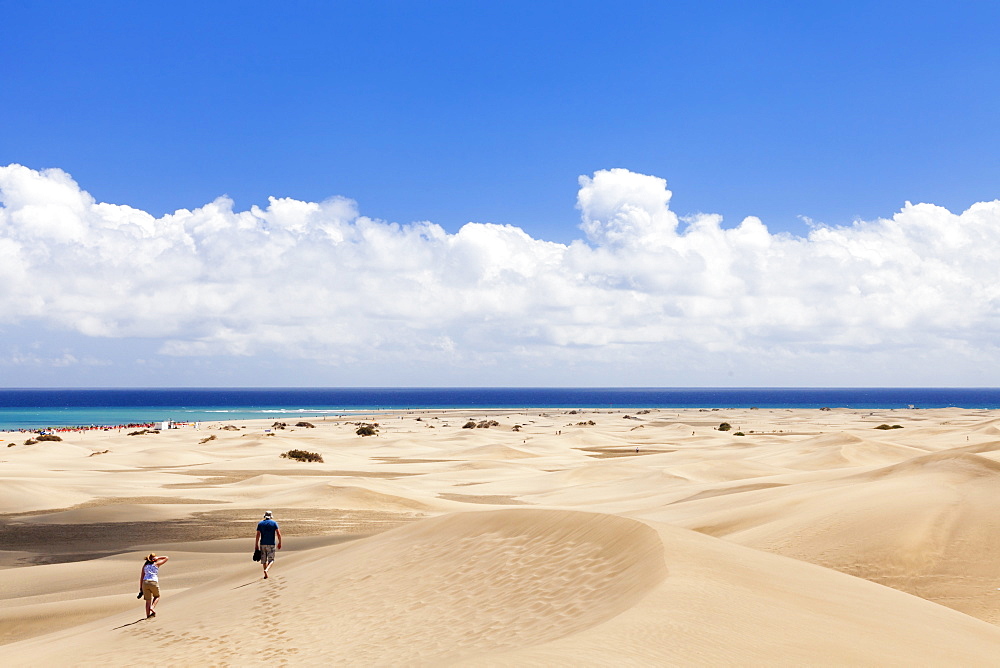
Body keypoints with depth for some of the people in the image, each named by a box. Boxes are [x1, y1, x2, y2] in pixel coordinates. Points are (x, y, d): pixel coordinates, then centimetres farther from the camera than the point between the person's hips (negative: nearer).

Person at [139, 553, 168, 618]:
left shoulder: (145, 565, 18)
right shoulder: (157, 564, 10)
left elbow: (141, 577, 14)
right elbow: (167, 558, 20)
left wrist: (141, 589, 15)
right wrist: (158, 558, 15)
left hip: (145, 583, 3)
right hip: (154, 583, -3)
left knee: (148, 601, 9)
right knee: (157, 596, 23)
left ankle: (148, 616, 4)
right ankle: (152, 607, -2)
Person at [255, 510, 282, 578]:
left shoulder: (260, 523, 4)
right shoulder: (274, 523, 2)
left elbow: (258, 535, -4)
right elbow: (278, 533, -6)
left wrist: (256, 545, -2)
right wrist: (279, 543, 3)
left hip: (263, 544, 2)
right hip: (271, 544, -1)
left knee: (264, 560, 14)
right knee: (271, 560, 4)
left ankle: (266, 575, 14)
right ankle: (266, 570, -22)